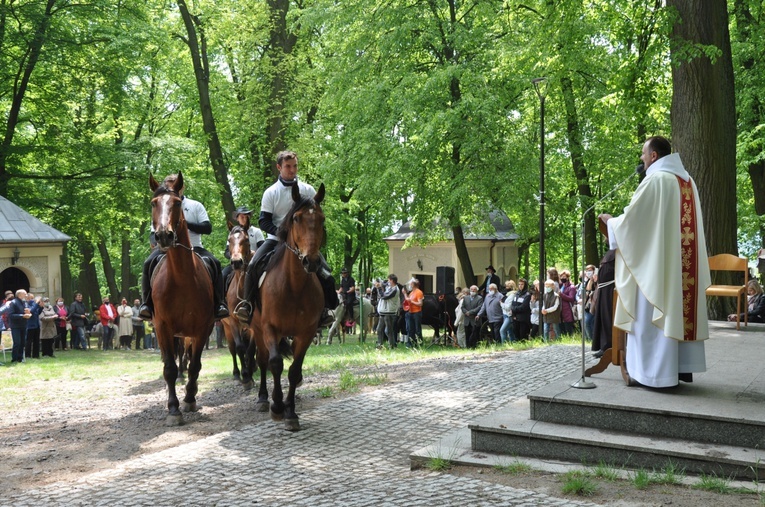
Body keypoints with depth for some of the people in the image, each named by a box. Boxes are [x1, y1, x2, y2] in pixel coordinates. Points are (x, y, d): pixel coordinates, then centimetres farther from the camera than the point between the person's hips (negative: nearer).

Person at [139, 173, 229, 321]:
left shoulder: (196, 206, 10)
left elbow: (207, 228, -1)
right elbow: (154, 233, 14)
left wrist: (185, 224, -12)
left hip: (193, 248, -1)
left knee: (214, 263, -28)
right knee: (149, 263, -28)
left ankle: (219, 304, -26)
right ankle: (147, 304, -27)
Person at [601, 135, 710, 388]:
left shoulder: (655, 179, -12)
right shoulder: (686, 180, 13)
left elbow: (631, 219, -11)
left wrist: (610, 221, 9)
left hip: (656, 261, -8)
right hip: (683, 261, 8)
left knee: (654, 312, -3)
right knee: (681, 309, 11)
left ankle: (656, 372, -2)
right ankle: (683, 367, 14)